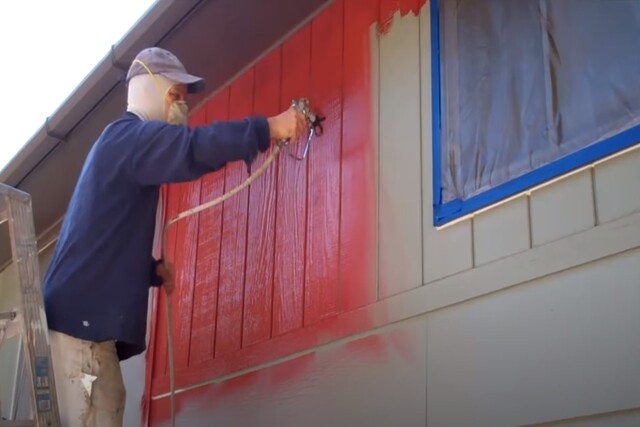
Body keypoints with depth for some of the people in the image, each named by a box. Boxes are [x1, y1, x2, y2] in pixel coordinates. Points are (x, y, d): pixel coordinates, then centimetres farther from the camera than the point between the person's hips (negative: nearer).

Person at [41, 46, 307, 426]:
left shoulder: (126, 141, 25)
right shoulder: (131, 136, -6)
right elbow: (196, 147, -26)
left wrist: (152, 268, 12)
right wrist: (270, 128, -21)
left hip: (87, 320, 10)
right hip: (78, 321, -10)